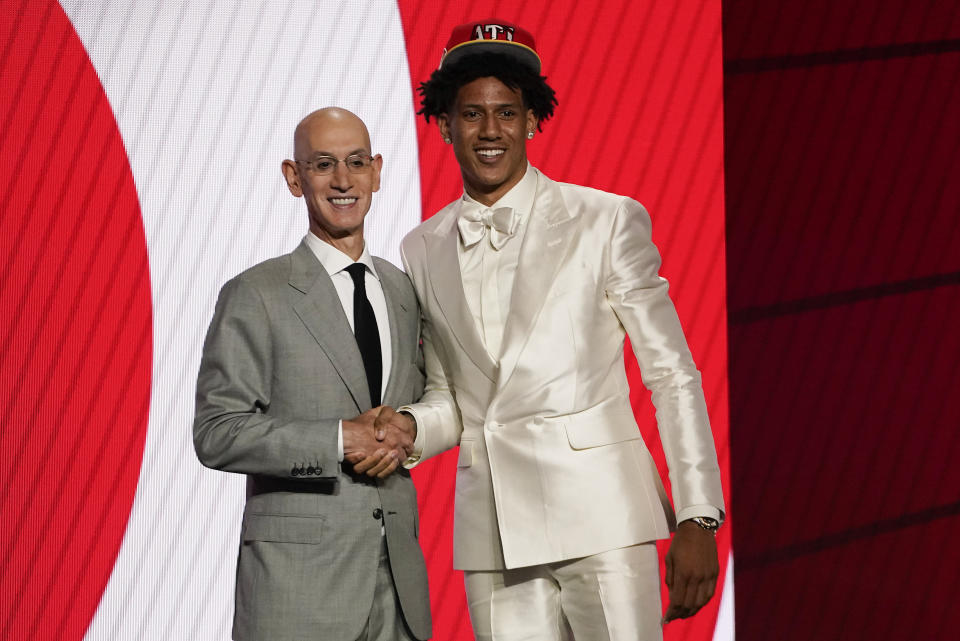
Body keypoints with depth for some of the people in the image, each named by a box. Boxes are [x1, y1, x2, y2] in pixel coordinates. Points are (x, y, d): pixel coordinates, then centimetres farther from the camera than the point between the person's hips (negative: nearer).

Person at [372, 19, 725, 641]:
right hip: (492, 536, 3)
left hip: (598, 513, -3)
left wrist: (697, 519, -7)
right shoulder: (422, 251, 13)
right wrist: (407, 428, -4)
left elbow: (673, 376, 0)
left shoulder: (608, 221, 1)